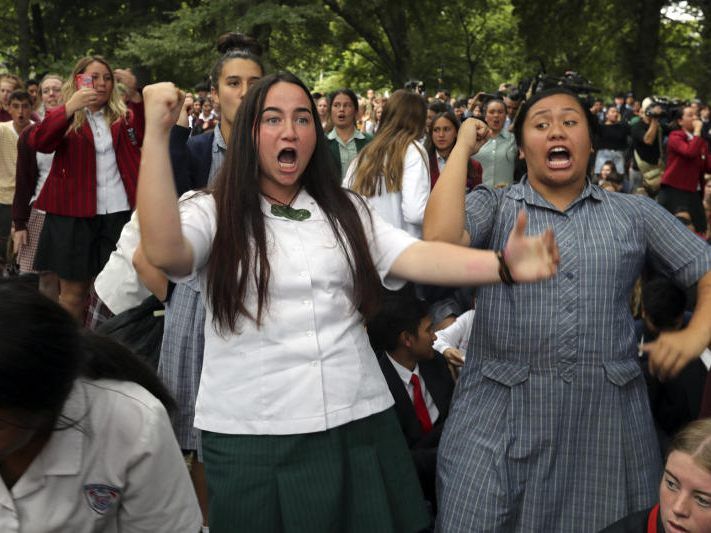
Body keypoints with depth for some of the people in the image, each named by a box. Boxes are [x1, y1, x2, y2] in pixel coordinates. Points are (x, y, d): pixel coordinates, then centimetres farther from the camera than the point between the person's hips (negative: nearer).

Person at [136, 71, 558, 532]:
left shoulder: (346, 211, 9)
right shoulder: (213, 214, 1)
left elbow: (416, 257, -7)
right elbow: (164, 251, -21)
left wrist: (503, 264, -25)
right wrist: (157, 131, -24)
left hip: (360, 427, 3)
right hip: (253, 439, -2)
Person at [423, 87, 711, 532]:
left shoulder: (635, 214, 10)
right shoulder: (492, 207, 5)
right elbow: (439, 239, -15)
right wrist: (463, 145, -5)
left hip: (607, 418, 2)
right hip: (500, 416, -2)